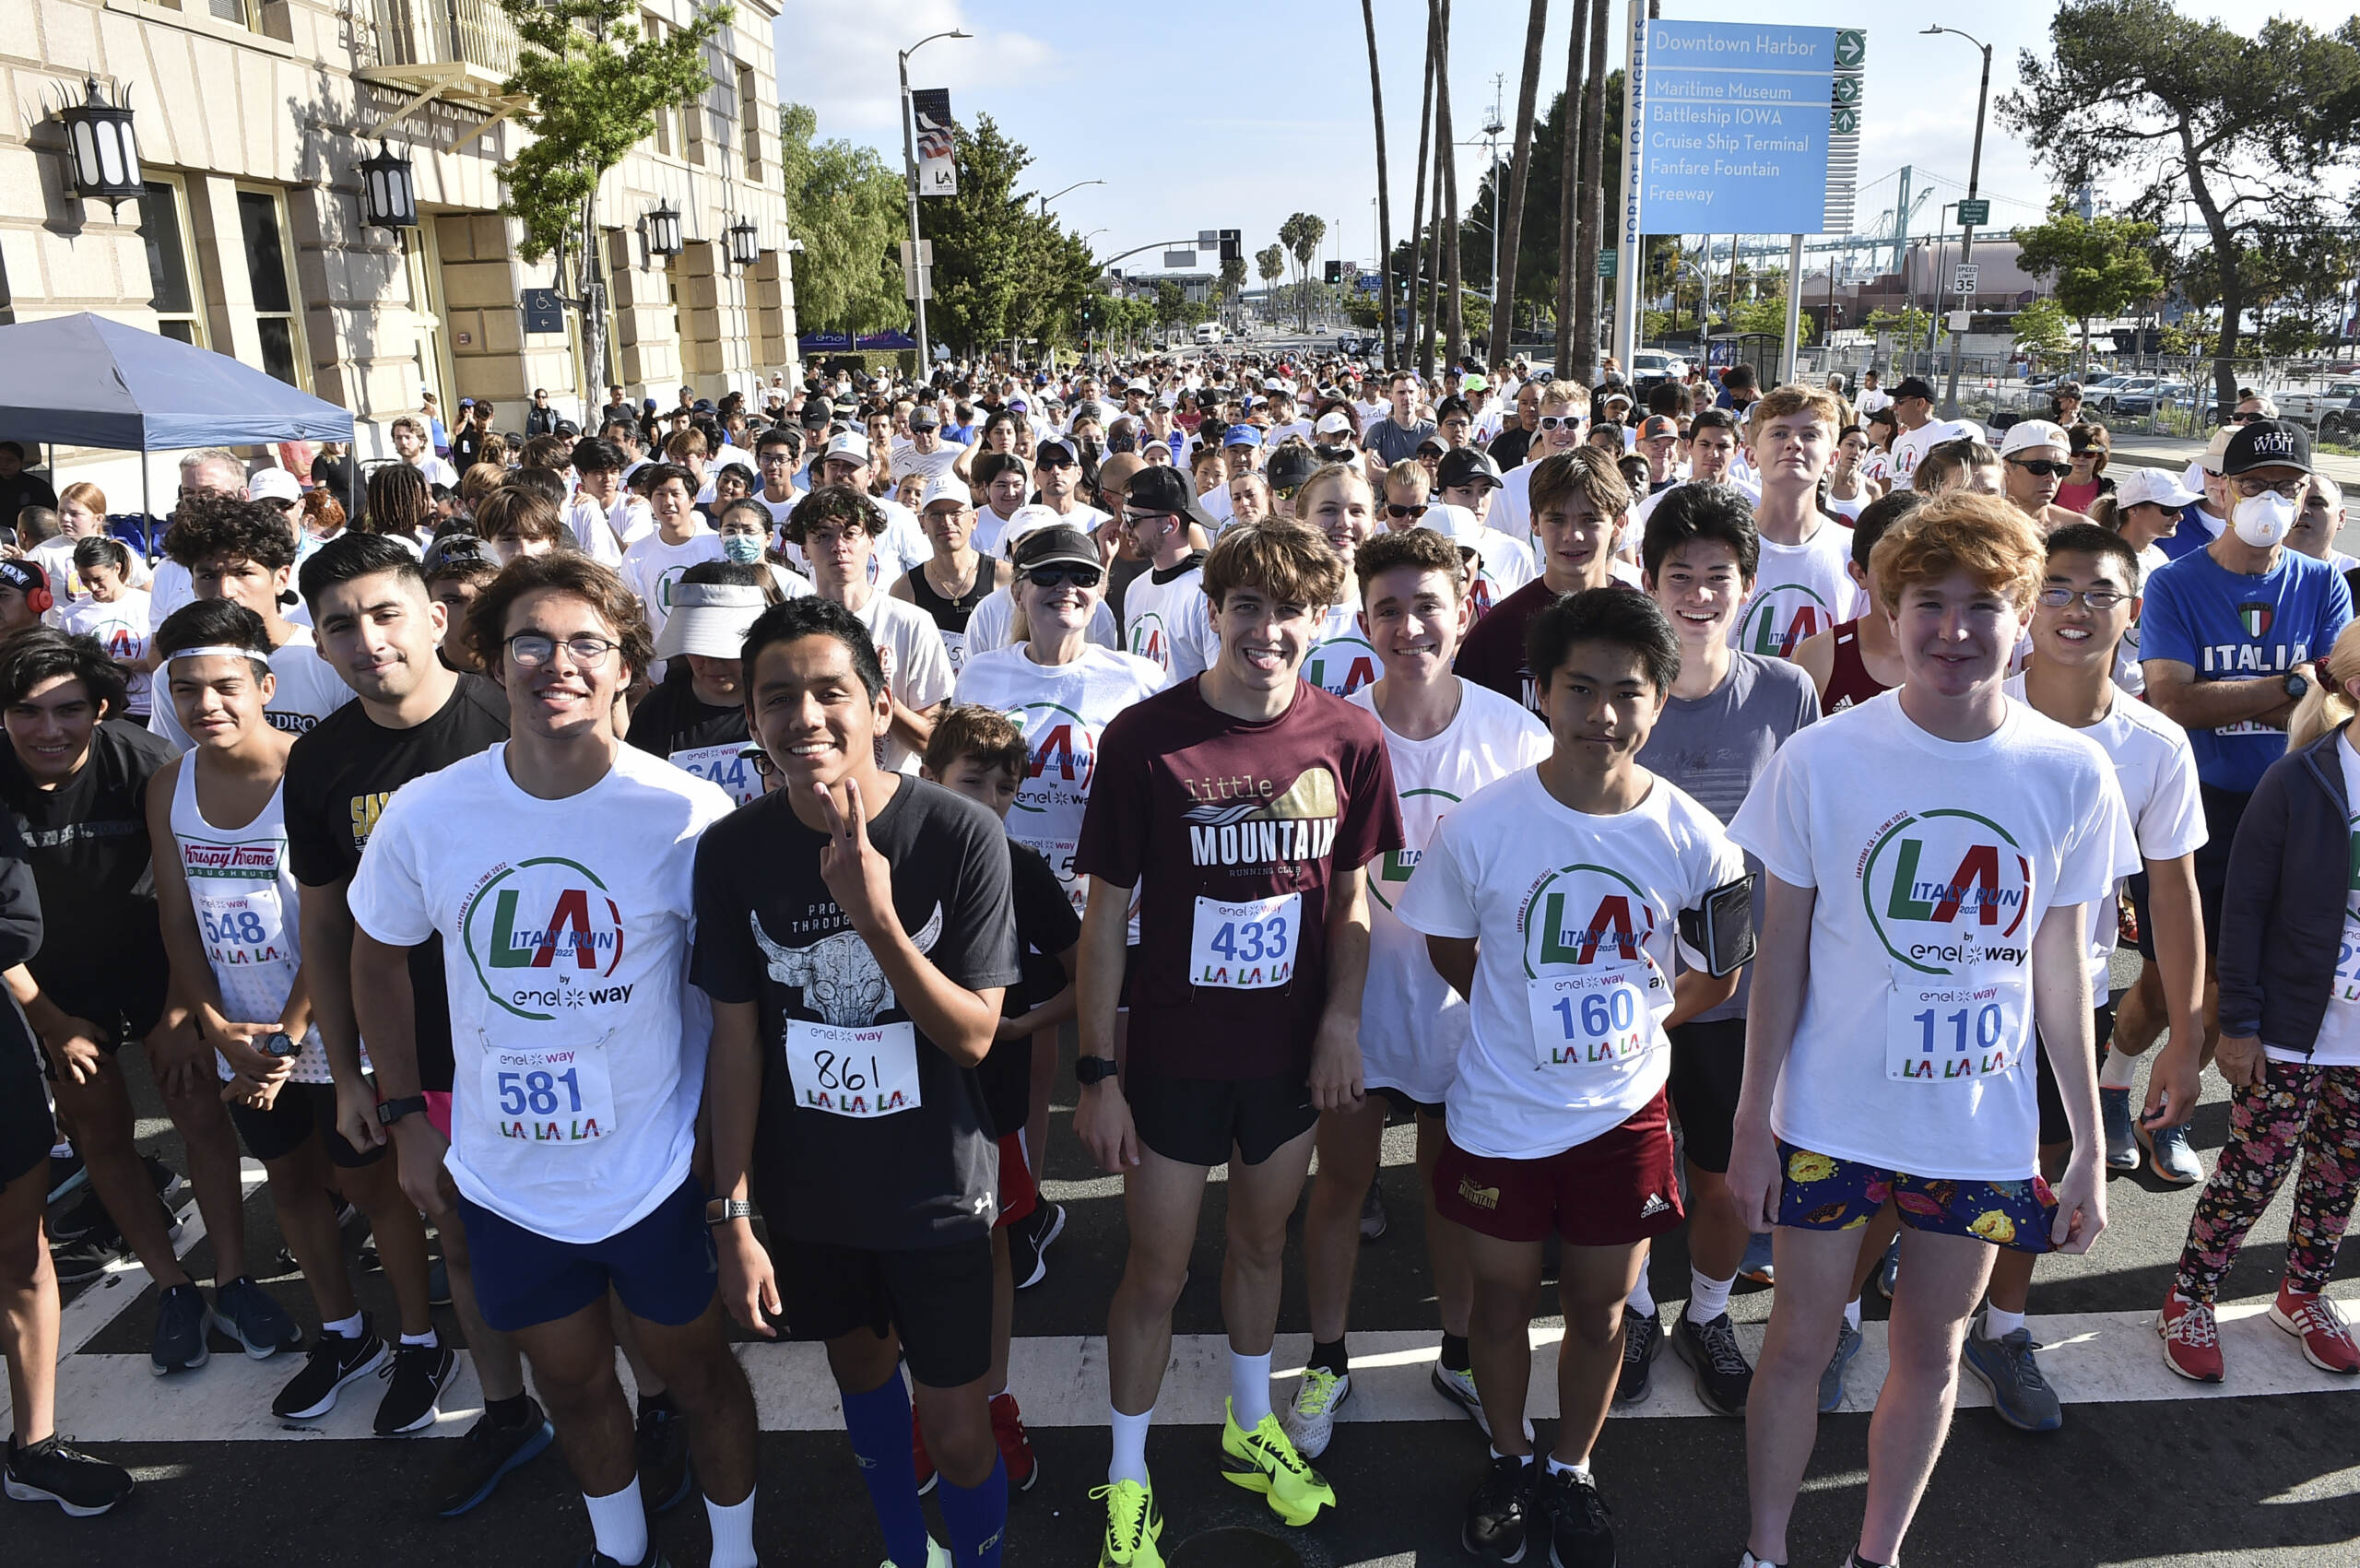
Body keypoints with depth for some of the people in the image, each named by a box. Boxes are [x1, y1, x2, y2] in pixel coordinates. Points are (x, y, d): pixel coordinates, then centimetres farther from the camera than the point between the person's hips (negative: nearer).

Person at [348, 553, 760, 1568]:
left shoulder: (690, 815, -19)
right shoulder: (425, 813, -10)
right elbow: (377, 958, 8)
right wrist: (405, 1115, 7)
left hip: (661, 1173, -3)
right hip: (503, 1176, 3)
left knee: (697, 1372, 18)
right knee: (572, 1381, 24)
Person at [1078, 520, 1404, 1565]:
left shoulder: (1347, 740, -7)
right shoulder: (1144, 737, -16)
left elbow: (1351, 896, 4)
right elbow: (1106, 914, -10)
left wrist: (1341, 1024, -3)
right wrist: (1096, 1072, -10)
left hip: (1292, 1050, 3)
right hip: (1174, 1055, -3)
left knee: (1262, 1244, 22)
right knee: (1158, 1273, 9)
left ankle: (1250, 1430, 46)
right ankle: (1127, 1478, 31)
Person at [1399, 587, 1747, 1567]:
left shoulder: (1691, 838, -13)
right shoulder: (1480, 826, -17)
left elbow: (1717, 977, 4)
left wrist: (1633, 1018, 1)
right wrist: (1531, 1018, 1)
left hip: (1624, 1114, 1)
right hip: (1499, 1117, -1)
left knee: (1599, 1312, 17)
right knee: (1502, 1301, 18)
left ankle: (1572, 1469, 44)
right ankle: (1509, 1458, 45)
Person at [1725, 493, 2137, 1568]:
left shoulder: (2070, 774, -7)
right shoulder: (1819, 761, -12)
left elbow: (2061, 971, 2)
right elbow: (1779, 953, -6)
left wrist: (2089, 1149, 5)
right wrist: (1753, 1121, -5)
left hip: (1984, 1128, 2)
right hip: (1830, 1117, -2)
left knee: (1930, 1354, 18)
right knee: (1799, 1343, 12)